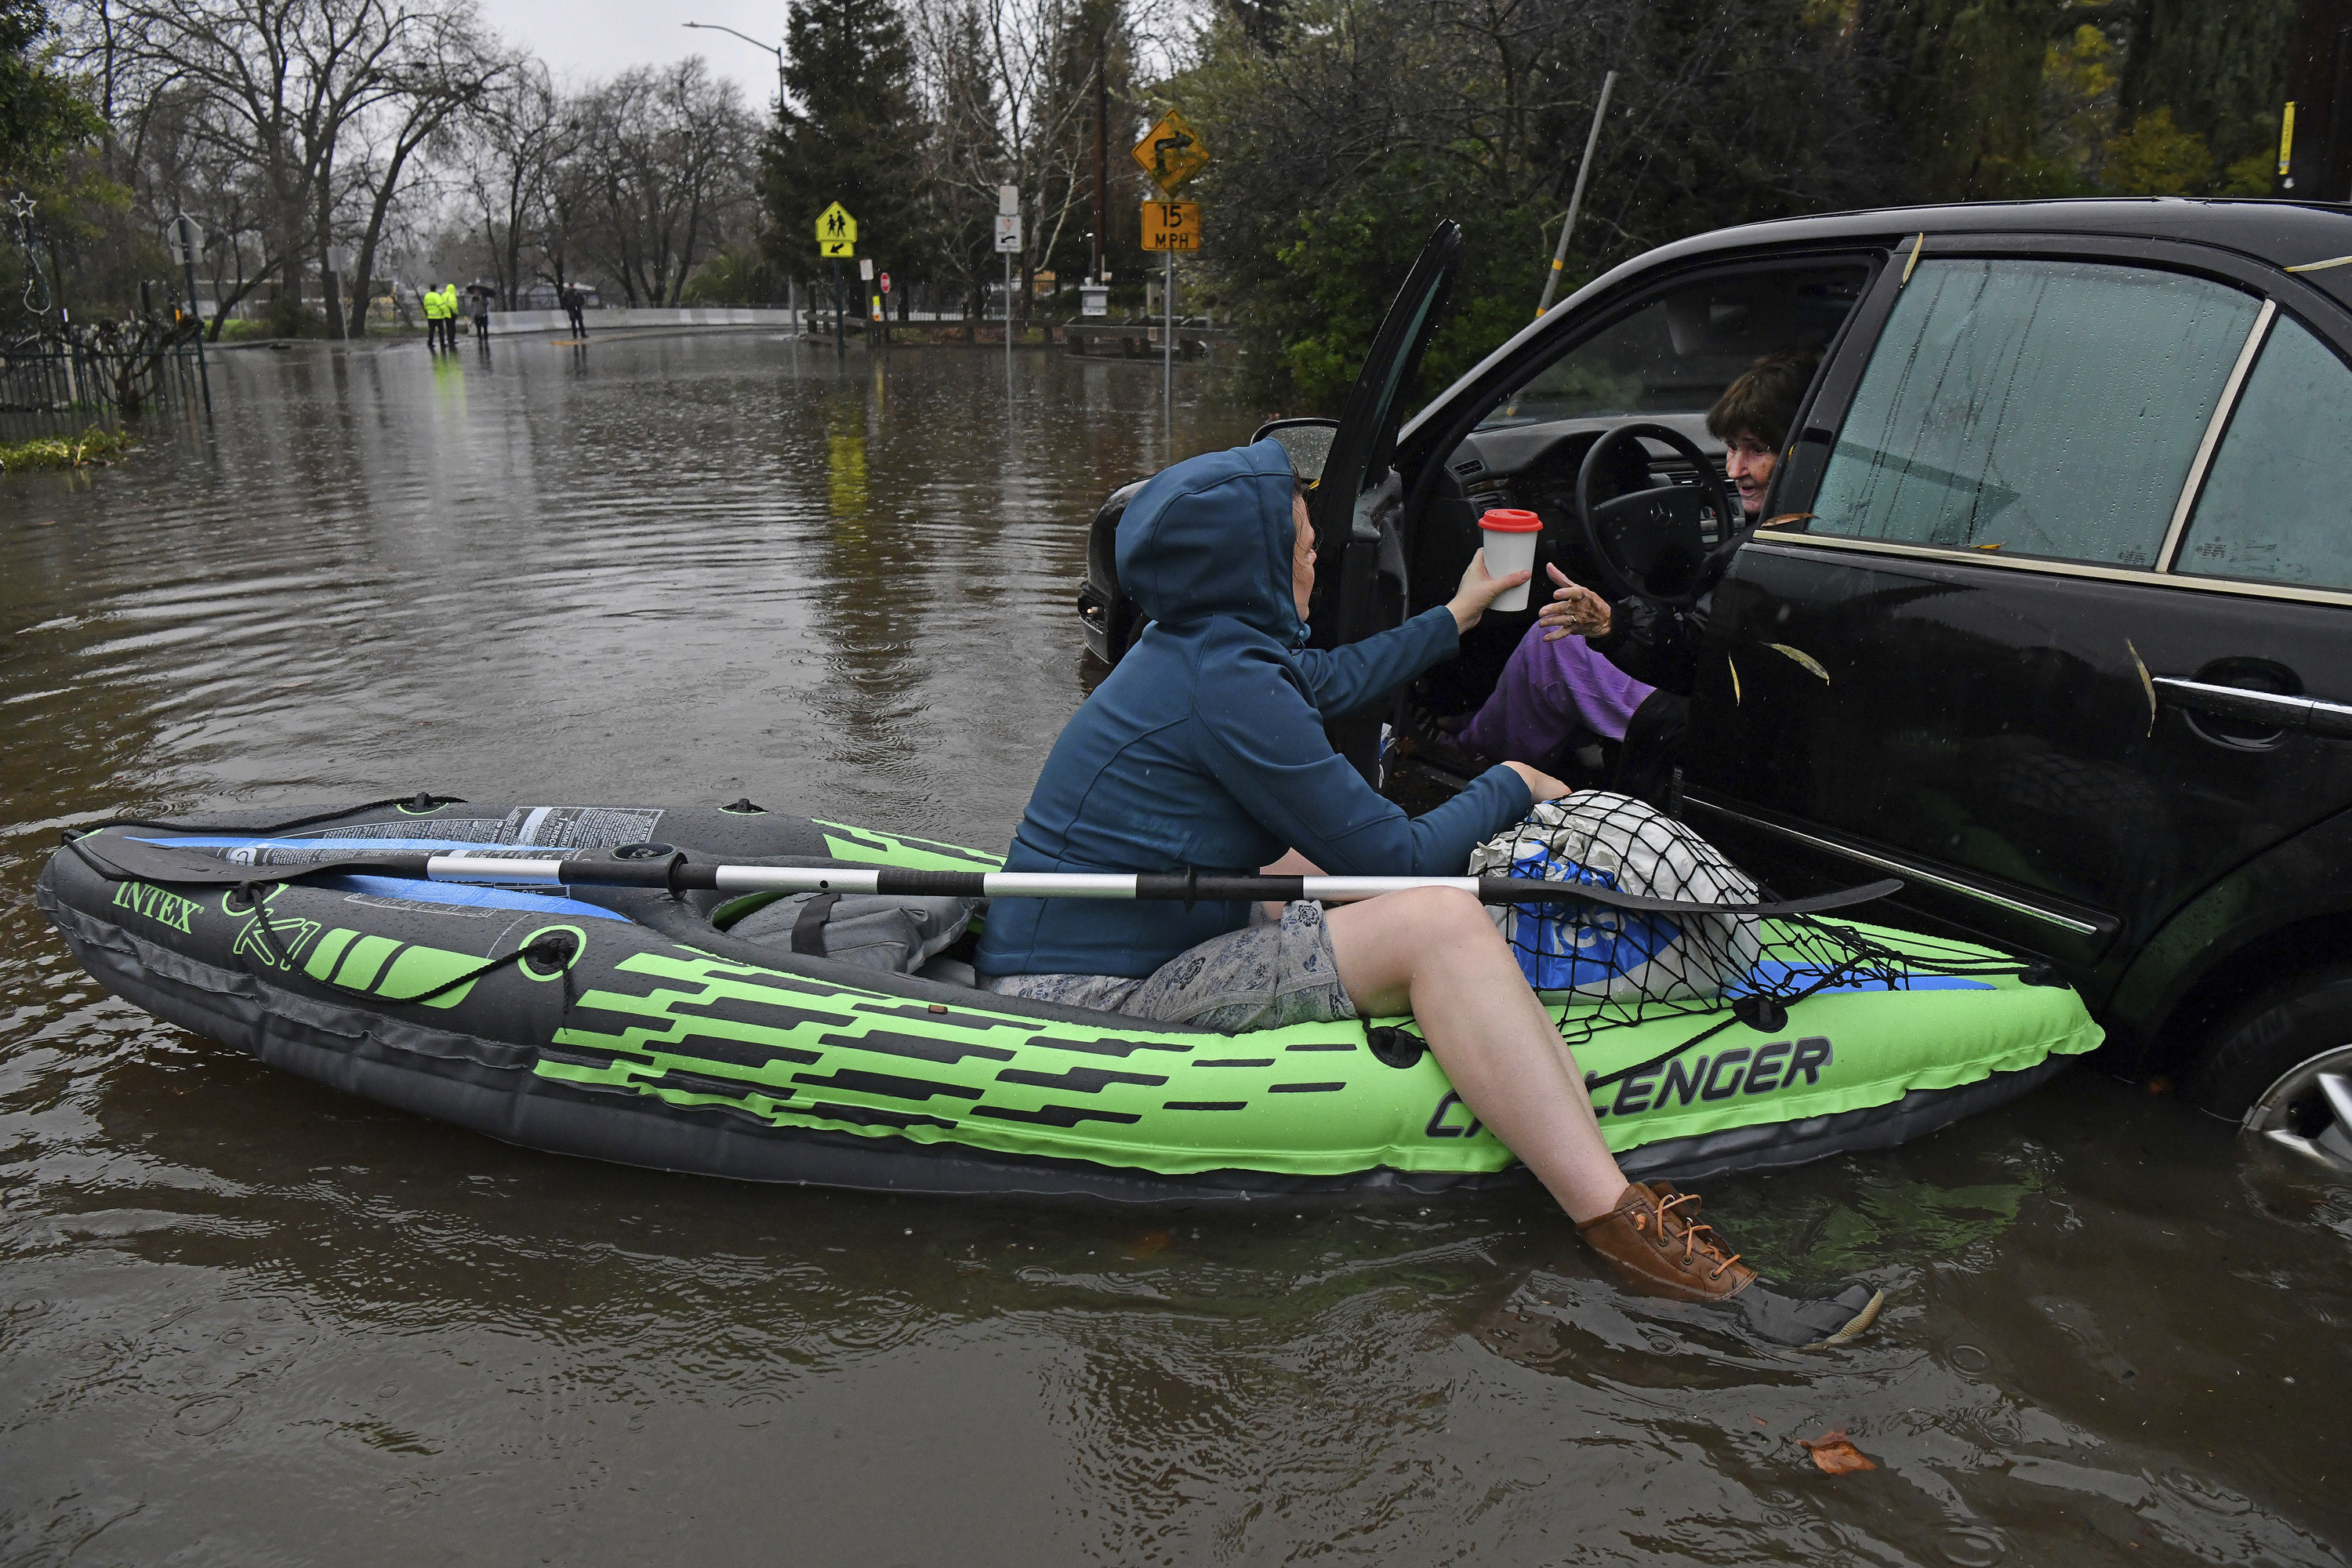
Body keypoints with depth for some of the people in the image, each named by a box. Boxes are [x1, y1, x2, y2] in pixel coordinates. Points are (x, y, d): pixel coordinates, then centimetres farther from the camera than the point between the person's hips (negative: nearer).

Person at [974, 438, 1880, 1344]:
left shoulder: (1197, 646, 11)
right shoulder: (1224, 682, -19)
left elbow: (1334, 680, 33)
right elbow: (1399, 856, -14)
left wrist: (1452, 619, 45)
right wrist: (1511, 787, 4)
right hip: (1086, 1005, -11)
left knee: (1323, 861, 17)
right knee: (1436, 923, -20)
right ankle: (1626, 1234, -19)